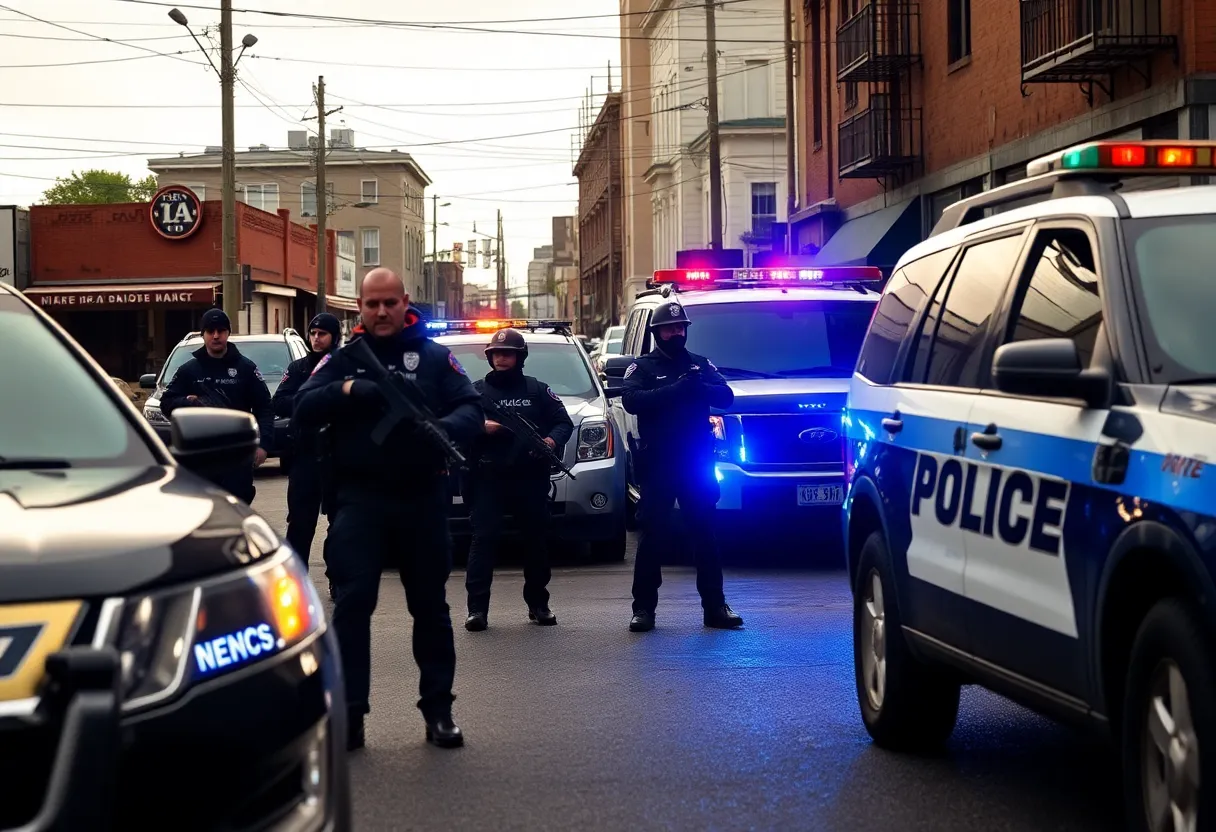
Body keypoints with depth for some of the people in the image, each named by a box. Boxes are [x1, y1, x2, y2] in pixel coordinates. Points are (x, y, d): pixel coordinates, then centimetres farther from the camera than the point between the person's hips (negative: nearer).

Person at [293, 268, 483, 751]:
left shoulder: (434, 358, 7)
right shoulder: (341, 360, 8)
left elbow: (472, 410, -3)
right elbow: (303, 411, -2)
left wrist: (443, 427, -25)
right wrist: (346, 391, -20)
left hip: (422, 498, 1)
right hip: (359, 498, -1)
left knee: (430, 605, 8)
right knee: (352, 603, -8)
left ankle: (438, 710, 17)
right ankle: (349, 713, -4)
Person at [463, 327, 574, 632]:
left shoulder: (537, 390, 11)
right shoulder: (477, 390, 10)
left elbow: (564, 422, 7)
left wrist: (553, 440, -14)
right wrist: (481, 427, -19)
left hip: (530, 478, 2)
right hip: (488, 478, -1)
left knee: (538, 539, 7)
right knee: (483, 539, -10)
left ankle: (538, 604, 21)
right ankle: (477, 608, -11)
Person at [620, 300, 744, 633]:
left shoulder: (700, 365, 13)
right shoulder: (642, 367, 4)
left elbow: (725, 395, 0)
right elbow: (631, 400, -14)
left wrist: (698, 387, -19)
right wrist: (676, 389, -22)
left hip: (698, 463, 2)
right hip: (657, 464, -2)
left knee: (704, 534, 4)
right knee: (650, 535, 0)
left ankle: (715, 607, 9)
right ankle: (643, 608, 4)